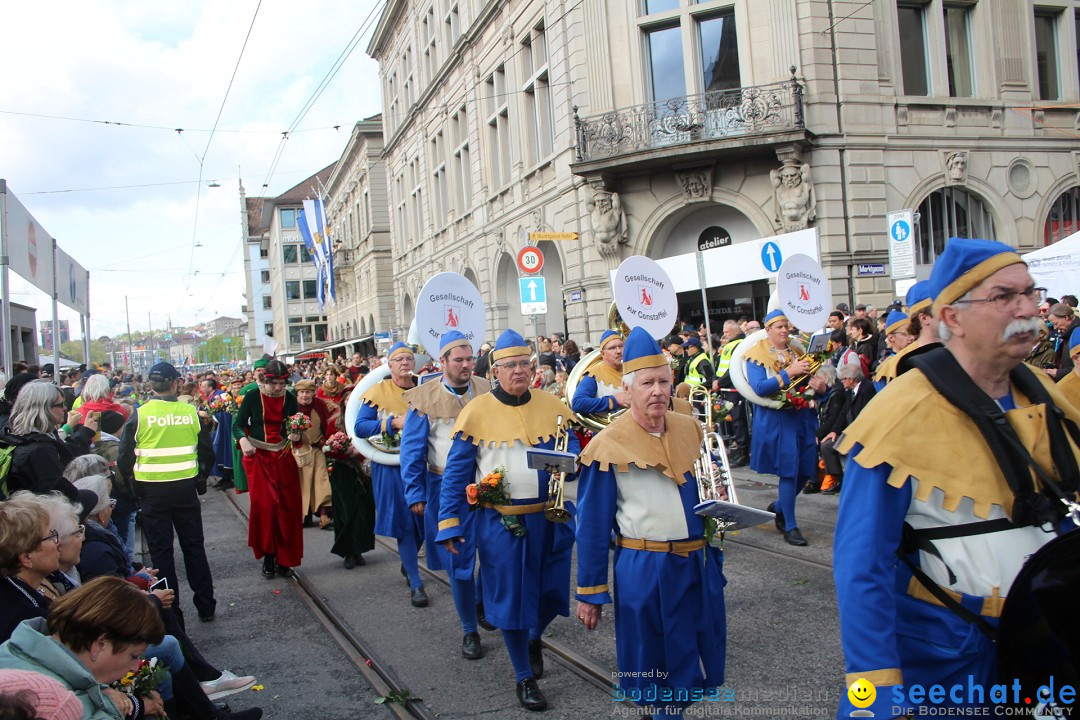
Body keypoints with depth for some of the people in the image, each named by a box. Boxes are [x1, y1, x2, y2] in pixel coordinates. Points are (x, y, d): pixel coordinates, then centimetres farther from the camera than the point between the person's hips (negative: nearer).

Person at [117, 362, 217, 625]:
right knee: (194, 547, 14)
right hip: (186, 489, 2)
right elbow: (207, 452, 1)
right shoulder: (190, 412, -5)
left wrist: (133, 484, 10)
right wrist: (201, 479, 16)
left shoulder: (139, 415, -8)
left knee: (161, 551, 8)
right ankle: (205, 606, 21)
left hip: (152, 492, -1)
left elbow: (124, 458, -6)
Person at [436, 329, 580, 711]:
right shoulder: (475, 411, -6)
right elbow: (456, 473, -4)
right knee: (510, 597, 6)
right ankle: (524, 677, 27)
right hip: (500, 523, -3)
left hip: (550, 519, 3)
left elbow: (573, 453, 8)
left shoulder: (553, 405, 2)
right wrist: (449, 524, -9)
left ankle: (535, 638, 47)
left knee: (552, 592, 13)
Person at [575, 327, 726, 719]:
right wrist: (590, 592, -4)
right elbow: (591, 526, -6)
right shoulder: (608, 446, -10)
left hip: (698, 564, 5)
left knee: (701, 659, 16)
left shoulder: (691, 430, 4)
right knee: (659, 670, 7)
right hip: (643, 571, -5)